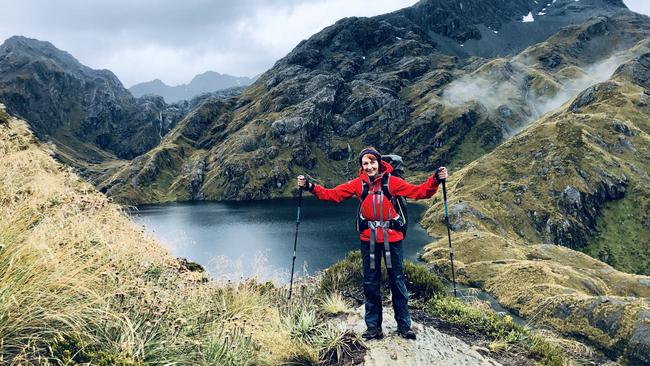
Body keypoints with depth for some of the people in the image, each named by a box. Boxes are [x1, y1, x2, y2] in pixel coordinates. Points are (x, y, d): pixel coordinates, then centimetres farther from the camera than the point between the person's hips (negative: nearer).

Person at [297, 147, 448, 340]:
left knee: (397, 281, 7)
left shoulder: (392, 181, -5)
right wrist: (311, 187, -10)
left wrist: (435, 180, -21)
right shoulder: (358, 184, 0)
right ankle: (373, 326, 21)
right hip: (368, 239, 2)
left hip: (392, 238, -2)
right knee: (371, 283, 9)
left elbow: (419, 192, -8)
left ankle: (404, 324, 21)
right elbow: (333, 194, -1)